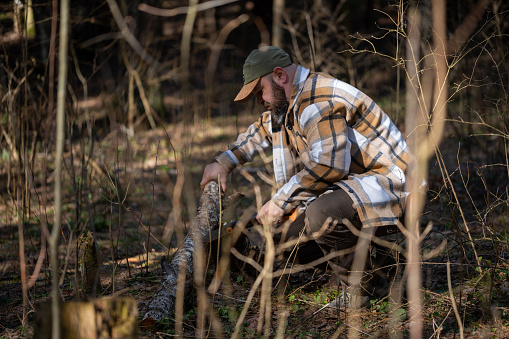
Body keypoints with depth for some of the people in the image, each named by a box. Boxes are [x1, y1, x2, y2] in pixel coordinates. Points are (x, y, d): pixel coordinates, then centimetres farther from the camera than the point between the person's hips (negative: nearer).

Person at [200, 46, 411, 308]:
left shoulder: (319, 101, -20)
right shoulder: (291, 99, 14)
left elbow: (329, 164, -30)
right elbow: (262, 130, 35)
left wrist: (281, 201, -22)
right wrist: (224, 162, 24)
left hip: (389, 185, -11)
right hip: (350, 185, 11)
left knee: (321, 215, -37)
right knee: (286, 232, 4)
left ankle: (362, 286, -13)